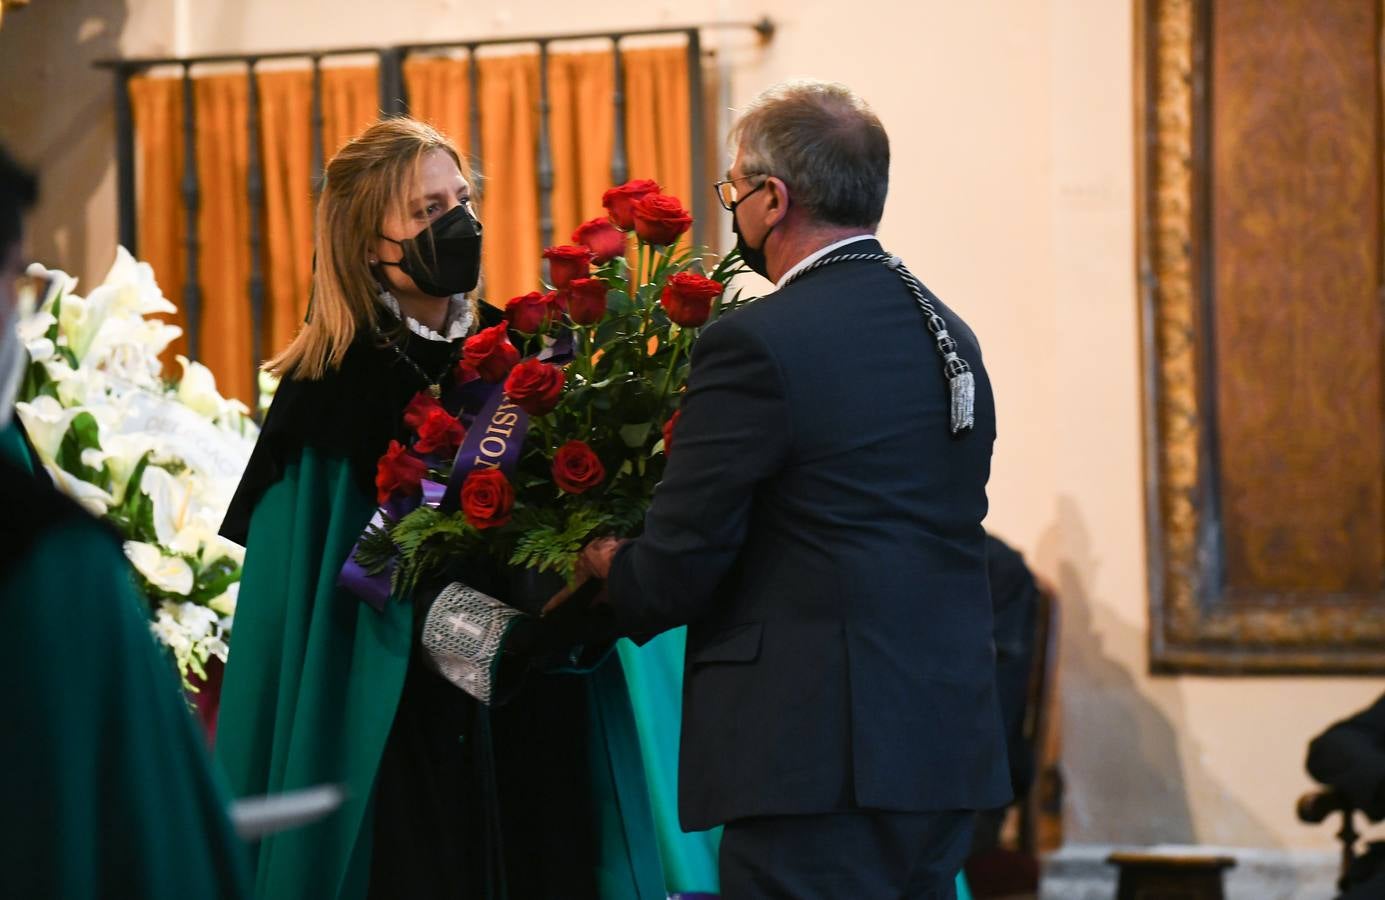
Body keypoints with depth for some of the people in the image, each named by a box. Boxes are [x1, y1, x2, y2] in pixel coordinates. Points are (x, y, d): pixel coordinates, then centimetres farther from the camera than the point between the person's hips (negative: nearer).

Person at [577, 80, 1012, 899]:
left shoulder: (758, 347, -12)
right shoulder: (951, 338, 12)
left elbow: (673, 577, -11)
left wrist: (606, 569, 12)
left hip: (819, 759, -8)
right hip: (951, 751, 8)